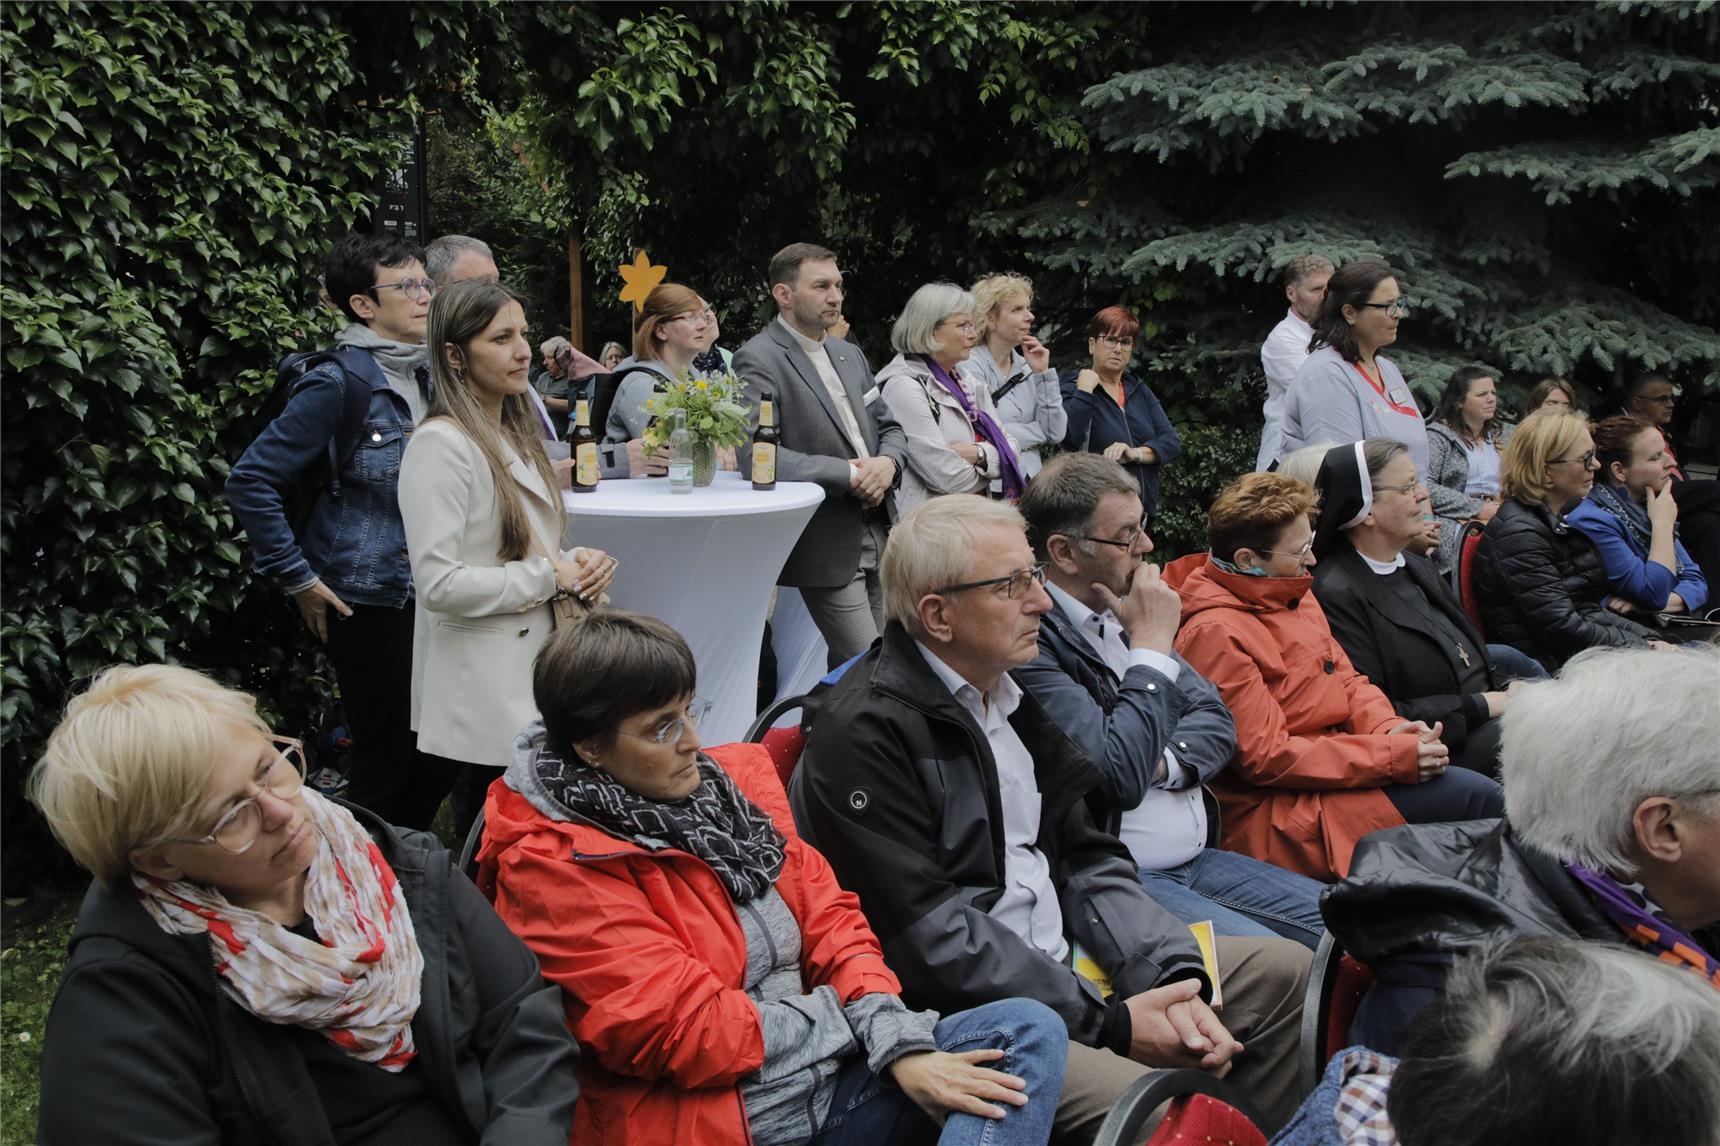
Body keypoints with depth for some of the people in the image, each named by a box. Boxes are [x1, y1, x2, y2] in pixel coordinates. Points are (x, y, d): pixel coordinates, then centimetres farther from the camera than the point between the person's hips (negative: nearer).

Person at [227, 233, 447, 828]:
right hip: (367, 600, -7)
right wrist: (297, 578, -14)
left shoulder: (427, 377, 7)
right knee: (386, 756, 3)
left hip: (426, 594, 7)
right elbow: (250, 482, -15)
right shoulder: (339, 384, -15)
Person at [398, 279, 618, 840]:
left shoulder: (516, 434, 14)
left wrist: (579, 562, 2)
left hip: (533, 675, 9)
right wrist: (550, 577, -15)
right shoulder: (442, 444, -15)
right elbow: (438, 583, -22)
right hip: (485, 694, -9)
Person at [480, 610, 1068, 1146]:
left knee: (1031, 1030, -11)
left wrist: (900, 1044, -9)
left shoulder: (731, 777, 11)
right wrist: (858, 1011, -7)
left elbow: (826, 914, 8)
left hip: (836, 1073, 8)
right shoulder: (549, 865, -11)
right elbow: (685, 1032, -16)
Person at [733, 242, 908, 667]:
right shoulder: (758, 360, -10)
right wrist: (848, 473, -17)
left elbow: (889, 428, 20)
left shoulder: (850, 354, 15)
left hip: (877, 534, 8)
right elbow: (754, 455, -21)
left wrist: (887, 463, -5)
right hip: (826, 547, -7)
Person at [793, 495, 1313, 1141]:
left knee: (1285, 968, 8)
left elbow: (1086, 857, 9)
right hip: (964, 1011, -8)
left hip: (1065, 960, 9)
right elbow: (928, 935, -21)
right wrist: (1110, 1023, -18)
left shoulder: (1008, 695, 11)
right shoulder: (861, 734, -17)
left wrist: (1171, 979, -7)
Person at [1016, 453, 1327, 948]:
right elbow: (1119, 776, -25)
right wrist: (1152, 644, -17)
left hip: (1198, 858, 9)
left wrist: (1161, 762, -10)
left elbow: (1216, 719, 13)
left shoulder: (1124, 611, 10)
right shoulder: (1032, 640, -19)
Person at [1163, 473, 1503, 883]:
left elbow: (1346, 679, 17)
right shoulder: (1215, 633, -18)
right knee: (1472, 795, -17)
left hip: (1334, 767, 9)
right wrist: (1394, 756, -21)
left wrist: (1388, 728, -6)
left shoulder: (1292, 595, 12)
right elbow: (1266, 757, -20)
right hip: (1279, 814, -9)